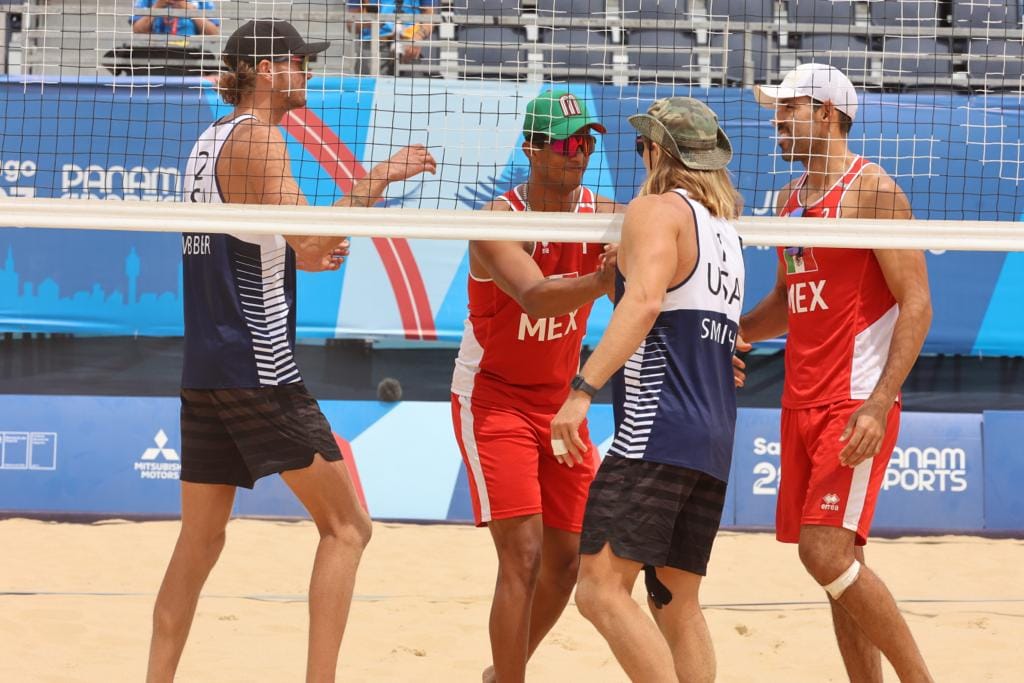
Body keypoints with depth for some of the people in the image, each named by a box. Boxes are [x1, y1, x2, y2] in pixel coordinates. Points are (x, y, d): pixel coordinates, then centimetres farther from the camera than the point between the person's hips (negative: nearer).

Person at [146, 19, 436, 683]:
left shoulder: (209, 141, 17)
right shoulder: (257, 137, -11)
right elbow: (313, 234, -20)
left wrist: (300, 255, 23)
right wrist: (378, 176, -13)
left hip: (205, 369, 9)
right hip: (260, 369, -9)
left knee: (201, 539, 11)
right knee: (346, 526, -3)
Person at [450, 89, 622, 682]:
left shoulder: (605, 217, -7)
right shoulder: (499, 223, -22)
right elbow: (535, 298, -40)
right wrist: (601, 282, -59)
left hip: (560, 402, 6)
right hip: (493, 400, -6)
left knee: (566, 559, 9)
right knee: (523, 555, -17)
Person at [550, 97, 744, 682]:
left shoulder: (658, 210, -4)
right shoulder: (726, 227, 21)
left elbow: (645, 301, -21)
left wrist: (583, 389, -27)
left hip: (657, 433, -9)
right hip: (715, 437, 9)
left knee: (601, 587, -14)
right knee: (678, 601, 12)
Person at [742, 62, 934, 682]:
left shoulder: (871, 189, -10)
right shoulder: (791, 197, 15)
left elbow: (916, 305, -15)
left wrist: (881, 404, -23)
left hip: (856, 405, -8)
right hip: (802, 401, 8)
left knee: (827, 553, -17)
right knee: (838, 561, 7)